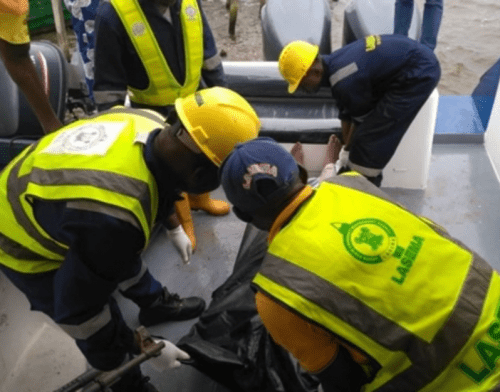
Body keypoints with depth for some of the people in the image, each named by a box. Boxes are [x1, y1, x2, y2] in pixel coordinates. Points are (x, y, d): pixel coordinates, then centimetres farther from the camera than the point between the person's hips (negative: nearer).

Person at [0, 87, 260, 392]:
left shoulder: (151, 125, -22)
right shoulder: (113, 220, -44)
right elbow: (76, 311, -27)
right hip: (27, 249, -7)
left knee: (125, 259, 28)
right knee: (108, 337, 7)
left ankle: (156, 304, 56)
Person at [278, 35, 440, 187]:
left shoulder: (345, 81, -27)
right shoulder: (332, 64, 1)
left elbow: (362, 119, -11)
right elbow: (346, 114, 12)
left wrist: (347, 150, 6)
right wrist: (346, 147, 19)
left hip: (419, 73, -9)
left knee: (370, 136, -8)